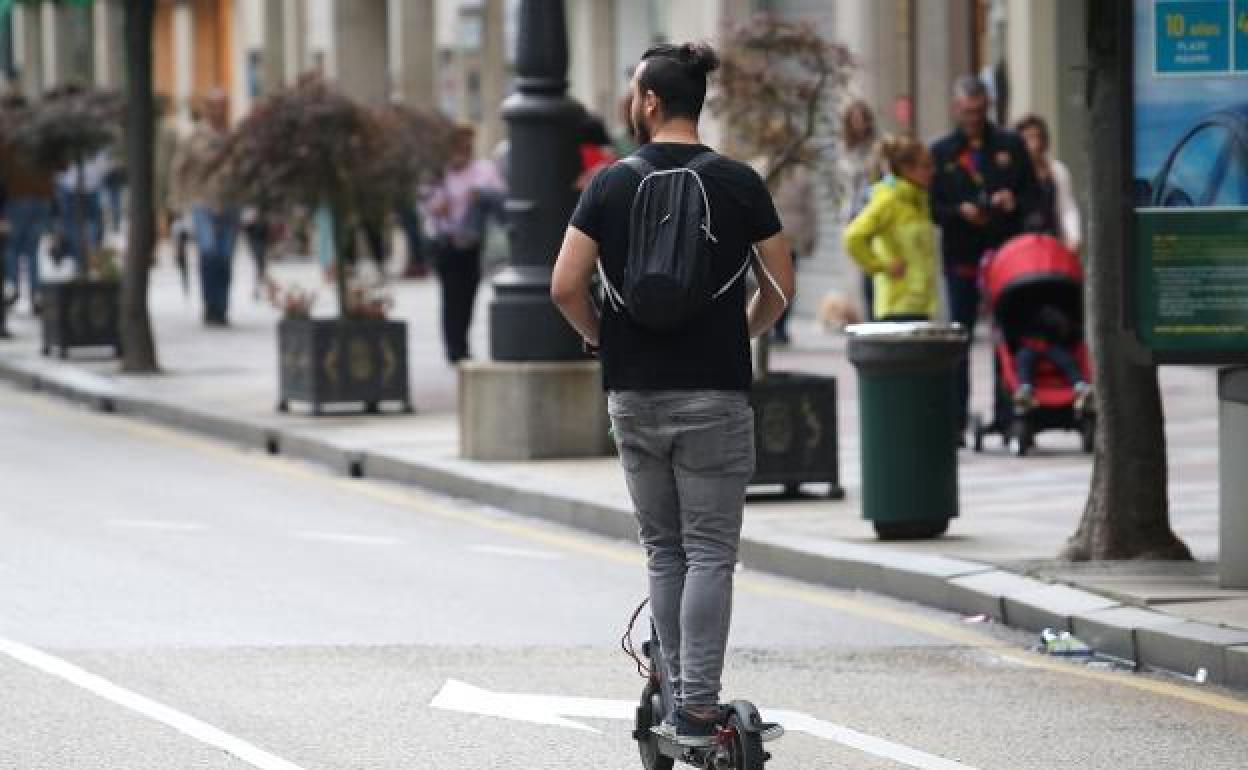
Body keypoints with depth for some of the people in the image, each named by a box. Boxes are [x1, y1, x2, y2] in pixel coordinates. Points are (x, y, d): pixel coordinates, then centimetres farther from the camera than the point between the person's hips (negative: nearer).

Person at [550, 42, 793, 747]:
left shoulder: (611, 185, -1)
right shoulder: (739, 184, -3)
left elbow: (565, 287, -5)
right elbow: (781, 289, 0)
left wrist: (603, 338, 12)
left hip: (634, 394, 2)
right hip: (715, 395, -2)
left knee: (664, 550, 14)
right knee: (710, 553, -1)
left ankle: (678, 695, 16)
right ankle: (698, 708, -9)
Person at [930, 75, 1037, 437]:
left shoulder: (1011, 145, 9)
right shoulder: (942, 153, 8)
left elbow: (1033, 192, 8)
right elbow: (931, 207, 3)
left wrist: (1014, 201, -13)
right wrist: (959, 211, -15)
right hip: (961, 256, 0)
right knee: (960, 337, 3)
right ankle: (957, 417, 7)